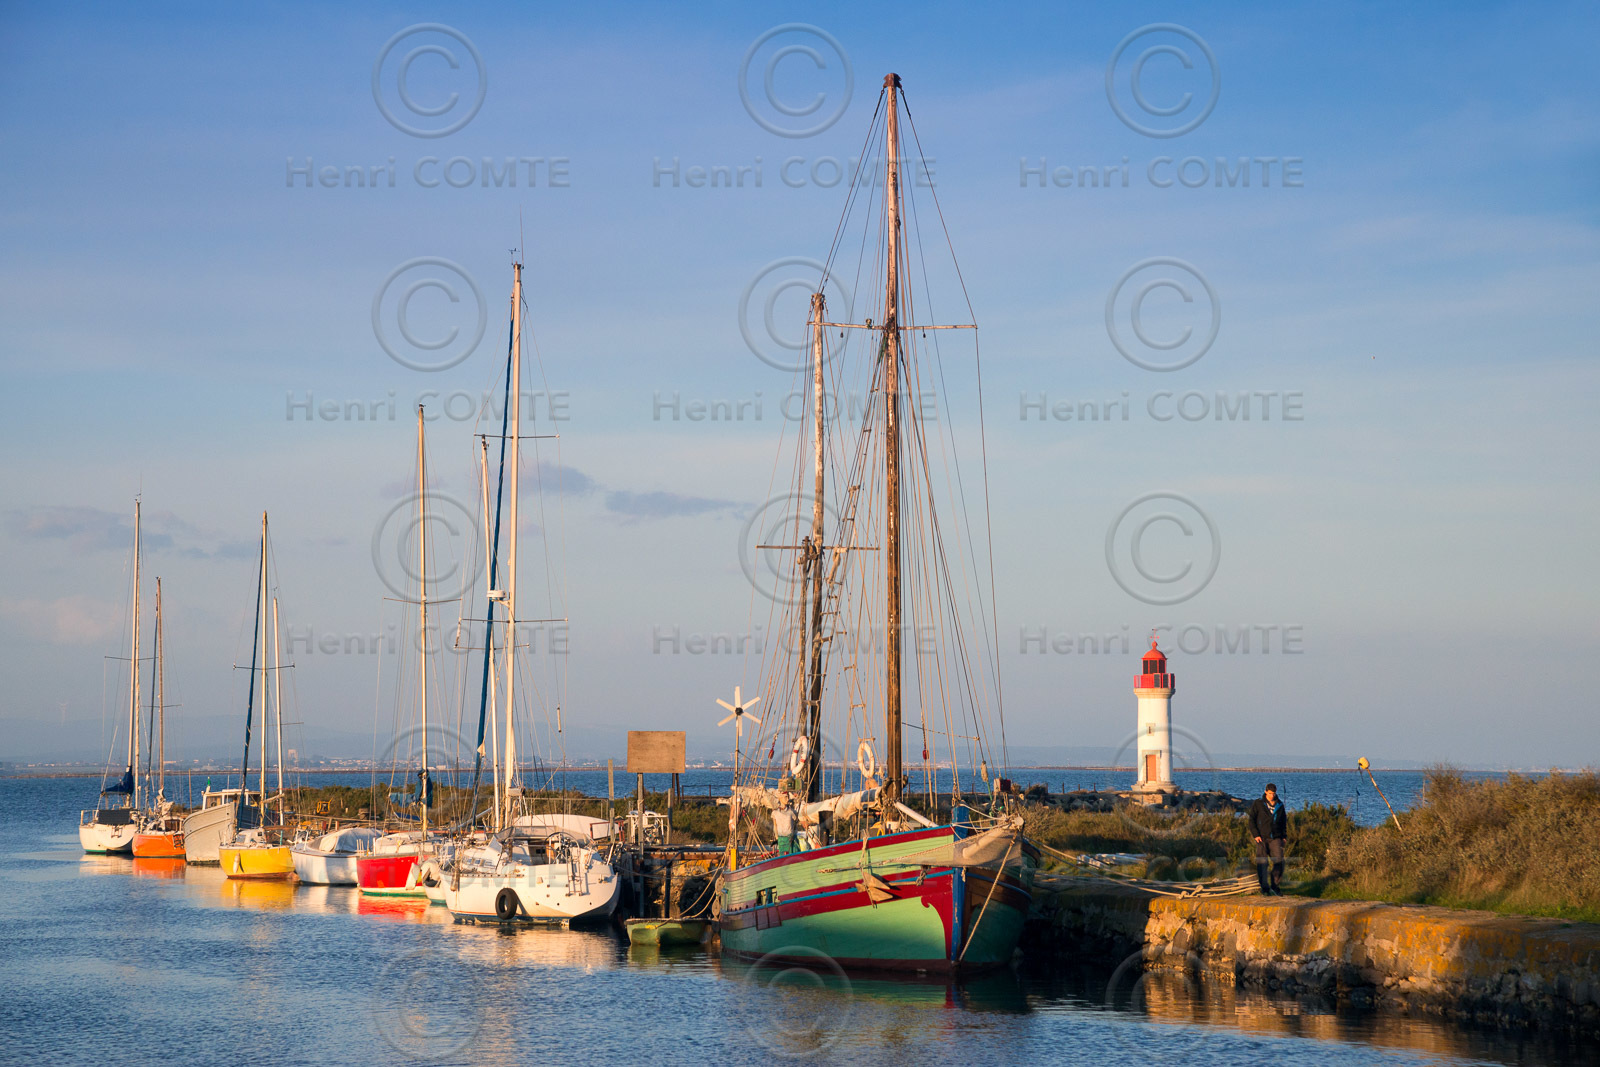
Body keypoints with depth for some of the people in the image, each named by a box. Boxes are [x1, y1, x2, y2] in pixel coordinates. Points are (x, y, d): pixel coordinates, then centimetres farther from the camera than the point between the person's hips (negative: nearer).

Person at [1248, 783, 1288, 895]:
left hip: (1275, 838, 2)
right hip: (1262, 838, -2)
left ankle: (1274, 885, 5)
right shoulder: (1258, 804, 2)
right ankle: (1265, 888, 3)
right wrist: (1256, 835, -8)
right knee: (1262, 864, -5)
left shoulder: (1280, 805, 12)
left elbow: (1283, 822, 21)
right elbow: (1252, 820, 1)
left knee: (1279, 861, -9)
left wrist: (1284, 836, 12)